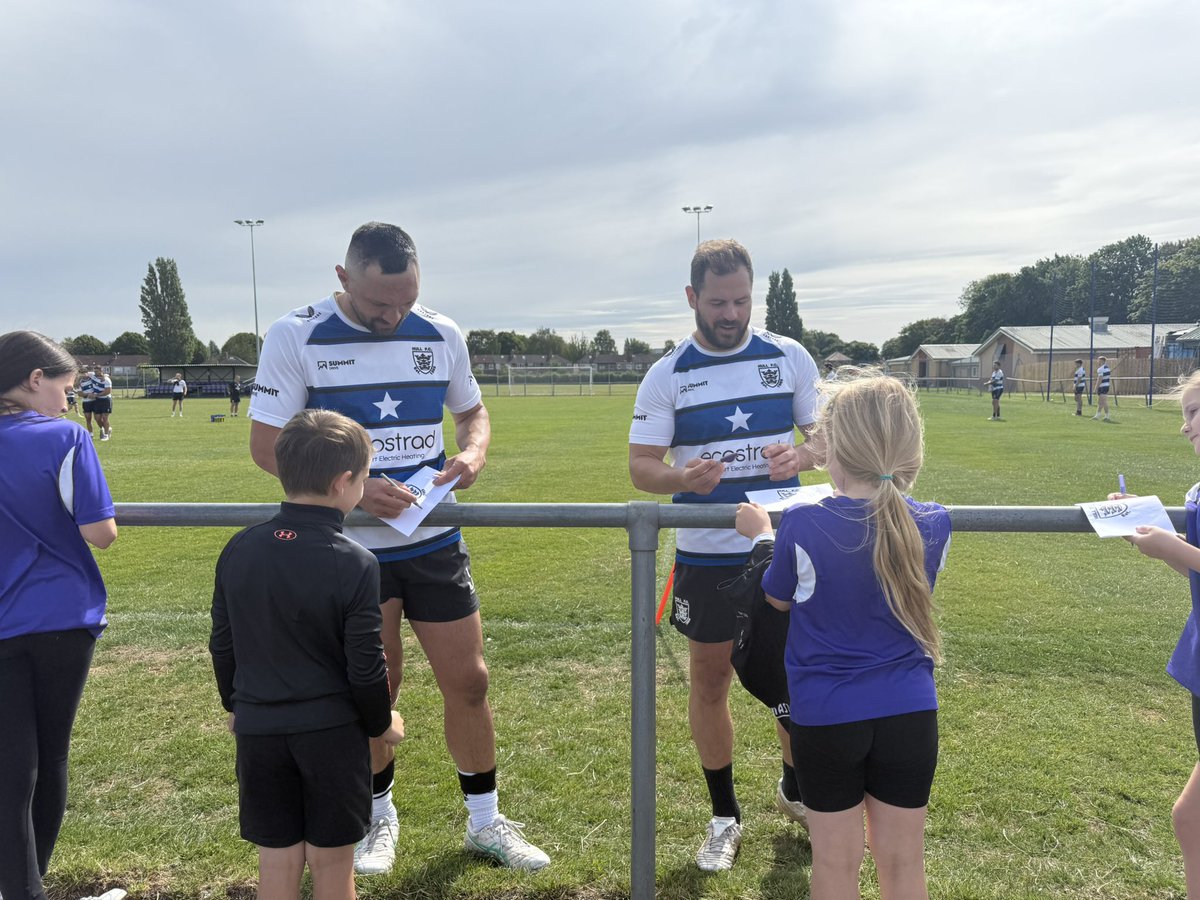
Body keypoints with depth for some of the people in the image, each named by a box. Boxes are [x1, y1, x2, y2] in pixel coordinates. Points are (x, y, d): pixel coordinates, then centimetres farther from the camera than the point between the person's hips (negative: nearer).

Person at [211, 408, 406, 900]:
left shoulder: (239, 549, -3)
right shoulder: (355, 563, -18)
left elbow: (222, 646, 6)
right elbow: (365, 667, -13)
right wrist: (381, 723, 5)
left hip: (258, 730, 4)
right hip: (331, 732, -4)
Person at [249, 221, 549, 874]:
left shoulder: (441, 334, 1)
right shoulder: (296, 336, -9)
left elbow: (472, 411, 14)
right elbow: (266, 443, -10)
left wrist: (473, 453, -10)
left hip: (435, 540, 3)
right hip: (351, 547, -2)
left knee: (468, 680, 7)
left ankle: (485, 822, 27)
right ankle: (378, 814, 37)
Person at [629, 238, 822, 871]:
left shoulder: (790, 357, 0)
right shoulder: (667, 375, -3)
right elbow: (641, 465, -4)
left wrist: (801, 456, -16)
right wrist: (682, 477, -26)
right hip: (705, 555, -1)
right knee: (709, 679, 9)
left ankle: (795, 788, 40)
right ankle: (724, 815, 29)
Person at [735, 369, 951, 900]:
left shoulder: (802, 526, -19)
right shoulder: (934, 526, -10)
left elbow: (779, 599, -1)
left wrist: (763, 534, 14)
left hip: (827, 717, -2)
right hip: (910, 715, 3)